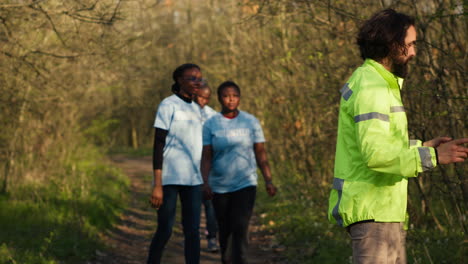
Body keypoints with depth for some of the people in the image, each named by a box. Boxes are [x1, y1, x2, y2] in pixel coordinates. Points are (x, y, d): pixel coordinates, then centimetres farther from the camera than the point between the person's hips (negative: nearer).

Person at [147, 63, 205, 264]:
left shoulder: (195, 109, 15)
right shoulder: (168, 105, -5)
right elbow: (158, 145, -9)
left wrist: (204, 181, 14)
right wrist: (157, 185, -15)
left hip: (193, 180, 6)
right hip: (170, 178, -6)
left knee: (192, 230, 1)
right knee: (165, 230, -1)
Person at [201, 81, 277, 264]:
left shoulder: (251, 122, 1)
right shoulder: (210, 124, 0)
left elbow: (260, 153, 2)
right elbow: (206, 157, -3)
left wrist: (268, 181, -5)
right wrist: (205, 182, -15)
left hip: (245, 185, -1)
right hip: (220, 187, 1)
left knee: (240, 228, -15)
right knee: (225, 231, 9)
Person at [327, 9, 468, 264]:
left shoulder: (371, 82, 16)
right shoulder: (370, 87, -17)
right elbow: (374, 154, -28)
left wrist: (423, 146, 20)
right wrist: (431, 157, -32)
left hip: (381, 208, 11)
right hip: (372, 211, -11)